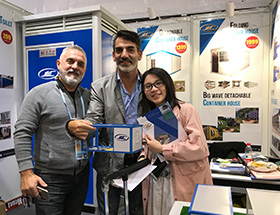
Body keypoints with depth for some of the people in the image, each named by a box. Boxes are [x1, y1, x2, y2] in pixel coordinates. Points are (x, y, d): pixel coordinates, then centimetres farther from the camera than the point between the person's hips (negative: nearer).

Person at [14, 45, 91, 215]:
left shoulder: (88, 96, 6)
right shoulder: (39, 93, -9)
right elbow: (22, 134, -11)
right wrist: (26, 173, -16)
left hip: (82, 174, 5)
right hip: (50, 178, -4)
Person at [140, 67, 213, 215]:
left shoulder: (185, 109, -9)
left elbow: (199, 147, -18)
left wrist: (161, 149, -15)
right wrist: (143, 158, -2)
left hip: (183, 185, -5)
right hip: (154, 183, 5)